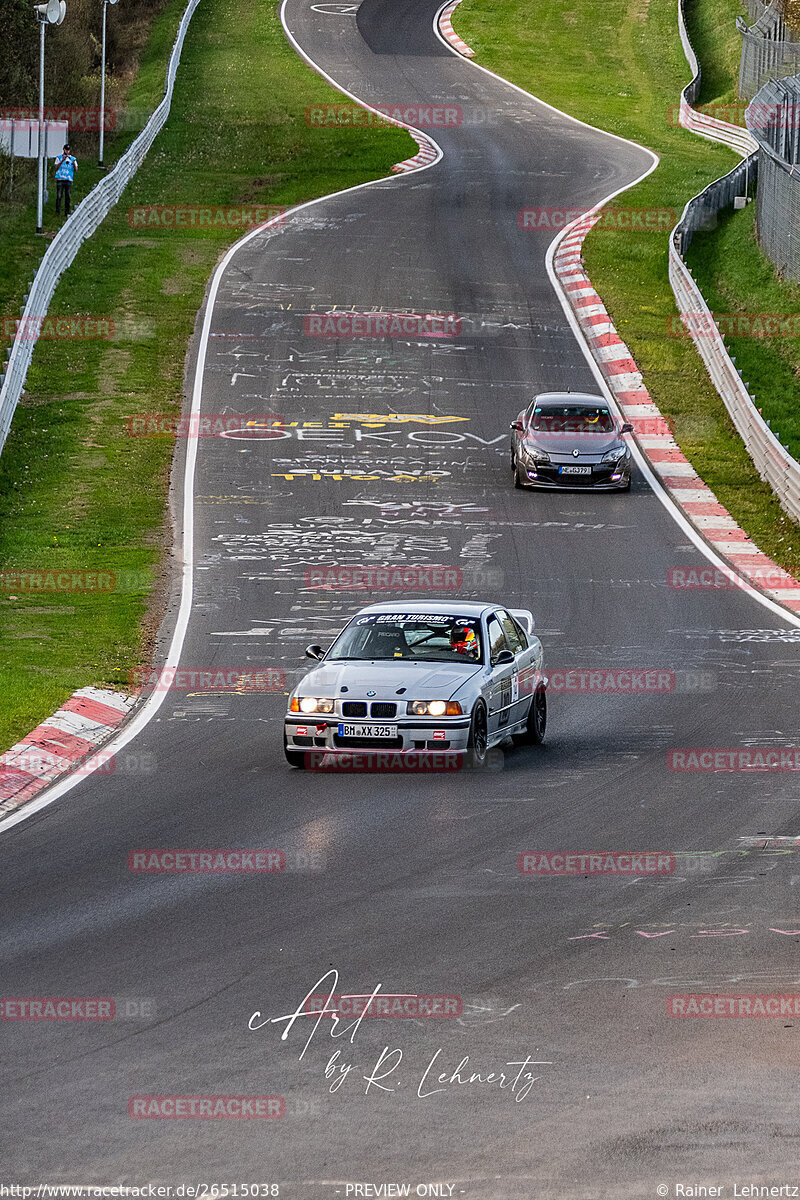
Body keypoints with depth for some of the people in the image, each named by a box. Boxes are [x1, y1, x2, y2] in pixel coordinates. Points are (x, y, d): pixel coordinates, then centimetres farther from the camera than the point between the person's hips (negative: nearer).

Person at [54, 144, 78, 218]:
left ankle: (66, 212, 5)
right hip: (60, 179, -2)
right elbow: (56, 167, -5)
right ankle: (57, 212, -4)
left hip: (69, 180, 2)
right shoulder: (59, 158, 7)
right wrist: (62, 161, -18)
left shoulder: (73, 159, 10)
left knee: (68, 197, -1)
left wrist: (74, 164, -20)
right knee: (59, 196, -8)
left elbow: (76, 169, 2)